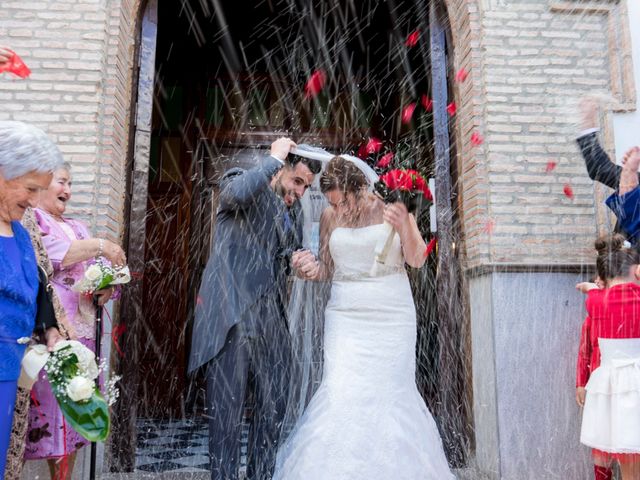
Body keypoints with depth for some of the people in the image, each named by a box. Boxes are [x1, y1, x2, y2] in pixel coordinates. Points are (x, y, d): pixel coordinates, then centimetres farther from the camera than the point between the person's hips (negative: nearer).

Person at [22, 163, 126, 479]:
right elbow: (47, 253, -18)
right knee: (46, 405, -6)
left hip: (81, 334, 6)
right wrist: (99, 246, -14)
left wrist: (106, 289, -3)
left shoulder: (77, 228, 20)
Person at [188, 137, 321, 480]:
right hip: (232, 312, -6)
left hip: (272, 316, 7)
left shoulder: (293, 210, 19)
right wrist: (275, 157, -11)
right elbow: (238, 194, -24)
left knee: (274, 406, 11)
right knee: (227, 408, 1)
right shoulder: (239, 180, 2)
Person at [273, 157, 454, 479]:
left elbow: (417, 260, -2)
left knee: (390, 393, 1)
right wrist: (310, 269, -11)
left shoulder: (392, 207, -1)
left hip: (391, 317, -1)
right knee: (340, 393, -8)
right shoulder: (330, 216, 4)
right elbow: (326, 269, 11)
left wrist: (404, 226, -19)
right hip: (346, 317, 2)